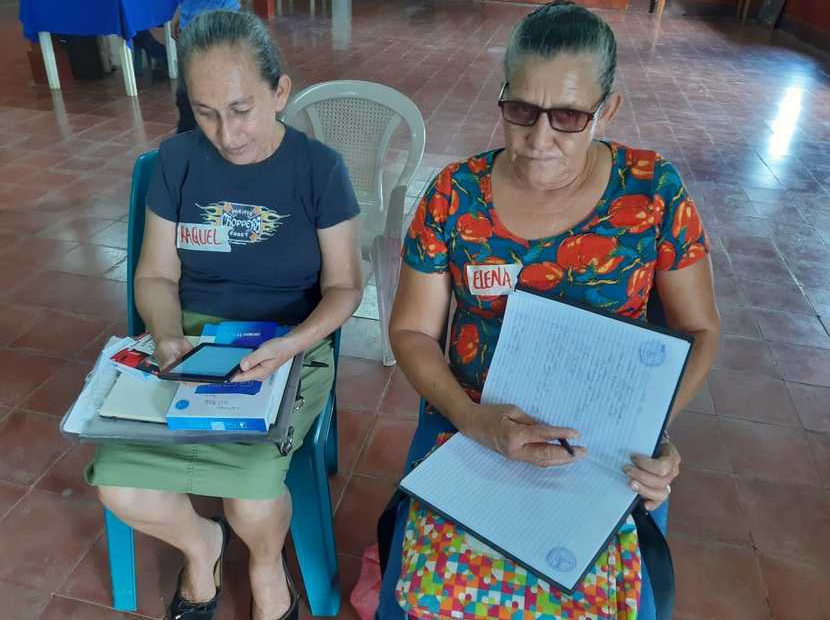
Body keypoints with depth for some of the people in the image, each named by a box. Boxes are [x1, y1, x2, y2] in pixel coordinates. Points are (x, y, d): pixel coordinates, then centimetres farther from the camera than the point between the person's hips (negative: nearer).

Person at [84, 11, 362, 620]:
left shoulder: (320, 166, -6)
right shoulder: (178, 159, 1)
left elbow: (343, 287, -5)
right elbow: (156, 276, 5)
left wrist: (289, 344, -24)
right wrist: (168, 336, -16)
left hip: (291, 346, -2)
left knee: (249, 491, -26)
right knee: (117, 483, -18)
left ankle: (267, 564, 14)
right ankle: (200, 542, 18)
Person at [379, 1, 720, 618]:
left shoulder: (655, 191, -9)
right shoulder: (455, 194, -10)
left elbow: (699, 329, -1)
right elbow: (412, 330, -5)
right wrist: (472, 419, -21)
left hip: (609, 440, 1)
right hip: (468, 422, 0)